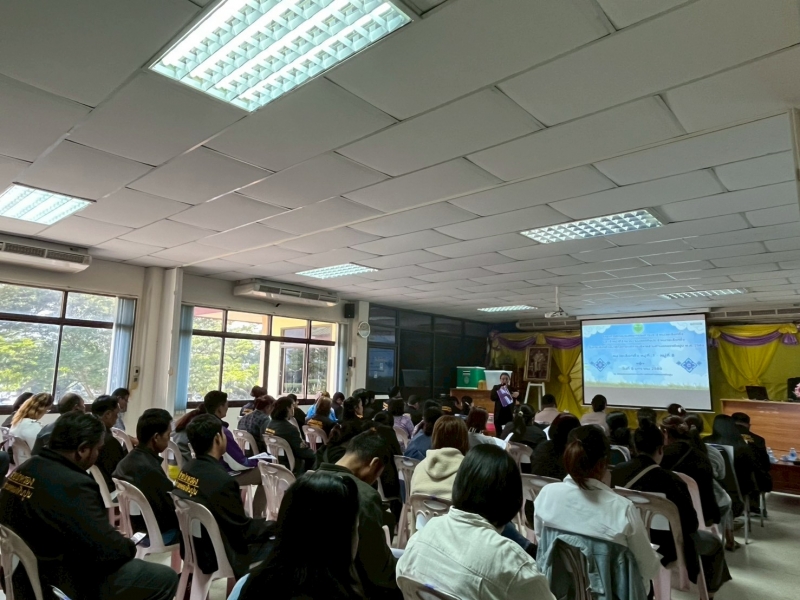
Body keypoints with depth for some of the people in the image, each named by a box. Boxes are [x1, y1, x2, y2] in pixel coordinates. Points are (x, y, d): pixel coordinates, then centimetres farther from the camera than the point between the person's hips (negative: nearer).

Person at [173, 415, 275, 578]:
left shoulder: (186, 469, -4)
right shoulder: (221, 481, -30)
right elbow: (244, 531, -18)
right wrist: (274, 525, -2)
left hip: (193, 548, 9)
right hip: (216, 556, -8)